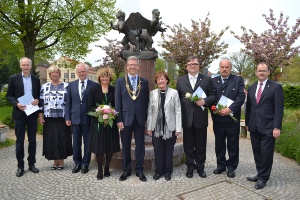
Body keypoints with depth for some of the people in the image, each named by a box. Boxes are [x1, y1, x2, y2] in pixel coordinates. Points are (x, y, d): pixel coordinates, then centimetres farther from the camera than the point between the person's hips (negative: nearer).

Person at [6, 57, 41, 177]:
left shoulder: (36, 79, 8)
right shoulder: (14, 78, 1)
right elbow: (9, 95, 0)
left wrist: (37, 100, -10)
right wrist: (16, 104, -17)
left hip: (32, 113, 2)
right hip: (19, 113, -2)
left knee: (32, 140, 8)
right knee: (20, 141, 5)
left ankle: (31, 164, 21)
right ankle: (20, 166, 17)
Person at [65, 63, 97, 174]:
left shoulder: (94, 85, -4)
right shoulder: (71, 85, 7)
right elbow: (68, 103, 7)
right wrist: (67, 118, 2)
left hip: (88, 119, -2)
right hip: (75, 118, 3)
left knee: (87, 143, 8)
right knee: (76, 143, 12)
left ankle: (85, 164, 23)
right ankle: (77, 163, 27)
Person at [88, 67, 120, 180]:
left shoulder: (114, 90, 6)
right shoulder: (94, 89, 3)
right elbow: (90, 106, 1)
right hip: (97, 122, -1)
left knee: (111, 146, 7)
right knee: (99, 146, 3)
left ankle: (107, 168, 27)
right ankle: (100, 170, 19)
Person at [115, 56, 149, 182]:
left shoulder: (144, 82, 6)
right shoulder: (120, 81, 3)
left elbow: (146, 101, 6)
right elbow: (118, 102, -1)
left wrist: (146, 118, 1)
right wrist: (119, 119, -6)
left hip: (140, 119, 1)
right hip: (125, 118, -1)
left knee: (140, 146, 8)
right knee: (126, 146, 10)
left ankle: (139, 170, 23)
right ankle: (126, 170, 26)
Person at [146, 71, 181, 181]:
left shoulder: (174, 92, -3)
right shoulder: (152, 93, 3)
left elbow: (178, 111, -3)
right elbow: (150, 111, 4)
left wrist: (178, 128, -6)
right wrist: (149, 127, 2)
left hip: (170, 127, -1)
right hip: (156, 127, 2)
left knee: (169, 150, 10)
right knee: (158, 150, 9)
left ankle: (168, 171, 26)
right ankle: (158, 171, 25)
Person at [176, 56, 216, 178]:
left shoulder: (206, 80, 5)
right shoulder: (180, 80, 8)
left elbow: (213, 96, 3)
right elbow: (177, 98, 6)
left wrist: (205, 101, -17)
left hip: (201, 118, 0)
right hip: (186, 118, 1)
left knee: (201, 145, 10)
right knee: (188, 145, 10)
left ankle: (200, 167, 26)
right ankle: (190, 167, 25)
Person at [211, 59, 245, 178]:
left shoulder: (238, 80, 2)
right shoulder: (213, 81, 9)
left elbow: (241, 97, -8)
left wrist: (229, 109, -18)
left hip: (232, 118, -2)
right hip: (218, 118, 2)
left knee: (233, 145, 8)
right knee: (219, 144, 12)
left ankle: (231, 167, 22)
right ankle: (221, 165, 27)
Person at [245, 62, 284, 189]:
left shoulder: (276, 87, -4)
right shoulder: (251, 88, 12)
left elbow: (279, 109, -9)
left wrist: (277, 127, -14)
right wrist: (247, 123, 14)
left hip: (268, 127, -5)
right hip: (254, 127, 5)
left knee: (266, 153, 3)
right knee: (257, 152, 13)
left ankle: (263, 178, 18)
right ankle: (260, 174, 28)